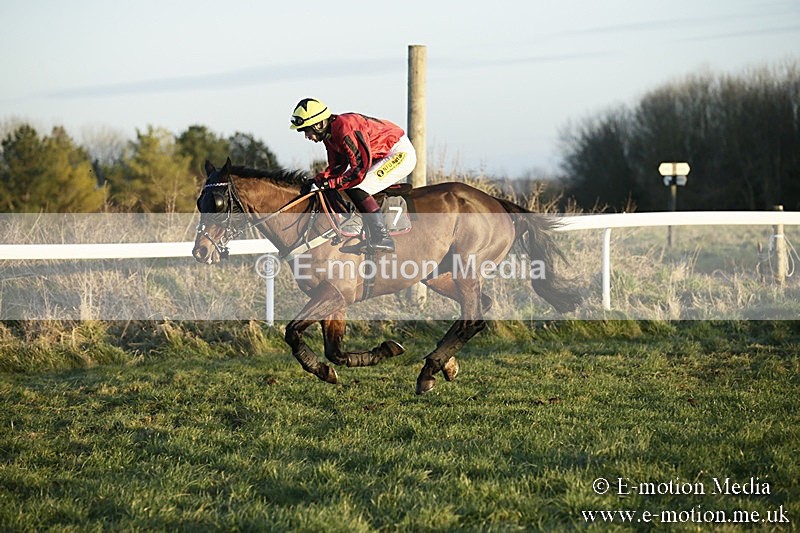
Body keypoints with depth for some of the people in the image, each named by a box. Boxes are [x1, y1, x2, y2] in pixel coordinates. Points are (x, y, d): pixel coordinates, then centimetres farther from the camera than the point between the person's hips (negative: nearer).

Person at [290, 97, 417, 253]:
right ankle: (372, 239, 11)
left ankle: (383, 238, -18)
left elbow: (360, 168, -30)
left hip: (400, 154, -10)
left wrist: (330, 184, -25)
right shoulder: (330, 133, 4)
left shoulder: (345, 129, -28)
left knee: (356, 190, -19)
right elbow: (337, 166, 11)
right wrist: (317, 180, -7)